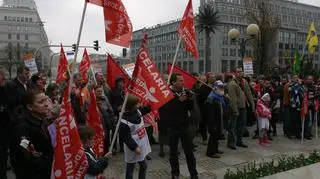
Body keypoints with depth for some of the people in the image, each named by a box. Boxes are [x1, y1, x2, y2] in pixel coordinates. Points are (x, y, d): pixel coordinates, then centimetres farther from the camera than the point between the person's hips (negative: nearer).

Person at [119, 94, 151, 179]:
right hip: (133, 149, -8)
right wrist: (135, 147, -23)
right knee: (130, 169, 11)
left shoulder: (137, 111, -3)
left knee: (143, 166, 21)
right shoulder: (124, 122, -25)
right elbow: (126, 138, -22)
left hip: (142, 146, 8)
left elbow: (147, 109, 14)